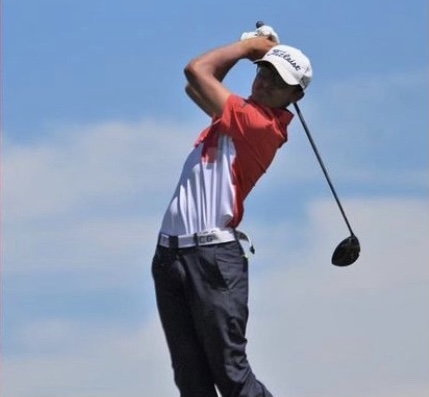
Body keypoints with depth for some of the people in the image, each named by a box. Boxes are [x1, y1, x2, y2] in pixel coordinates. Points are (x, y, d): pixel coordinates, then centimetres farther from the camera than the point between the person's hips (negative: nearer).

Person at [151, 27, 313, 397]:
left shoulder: (263, 124, -10)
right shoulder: (240, 116, 17)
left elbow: (197, 71, -9)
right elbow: (195, 88, 35)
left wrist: (249, 45, 6)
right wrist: (249, 49, 24)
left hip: (213, 256, -9)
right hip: (170, 253, 9)